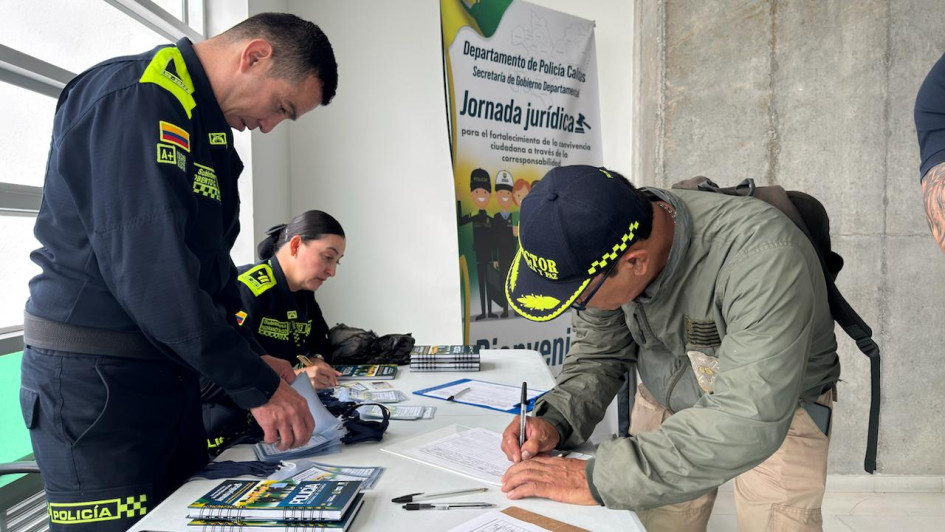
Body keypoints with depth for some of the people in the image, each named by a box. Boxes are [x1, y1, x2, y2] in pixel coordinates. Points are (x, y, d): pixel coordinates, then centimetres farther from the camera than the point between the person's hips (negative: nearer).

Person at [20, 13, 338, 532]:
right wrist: (256, 386, -19)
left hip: (169, 372, 9)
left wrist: (253, 359, 9)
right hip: (95, 377, -9)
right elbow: (147, 264, -25)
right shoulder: (134, 95, -16)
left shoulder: (203, 125, 14)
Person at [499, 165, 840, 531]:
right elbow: (599, 353, -6)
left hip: (778, 410, -3)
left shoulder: (763, 258, -38)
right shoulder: (602, 246, -20)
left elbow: (749, 420, -42)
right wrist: (556, 421, -24)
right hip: (667, 397, 4)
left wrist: (597, 479, -41)